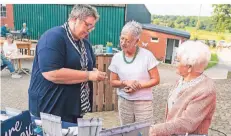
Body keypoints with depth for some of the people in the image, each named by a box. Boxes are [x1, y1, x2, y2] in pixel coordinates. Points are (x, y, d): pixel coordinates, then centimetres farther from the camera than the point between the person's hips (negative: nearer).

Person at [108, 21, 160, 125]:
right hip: (124, 102, 3)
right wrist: (126, 82, -15)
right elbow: (113, 82, 4)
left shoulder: (147, 55, -11)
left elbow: (156, 80, -6)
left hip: (144, 102, -2)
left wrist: (138, 85, -18)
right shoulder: (117, 57, -2)